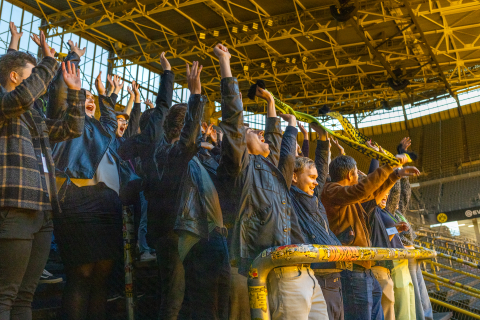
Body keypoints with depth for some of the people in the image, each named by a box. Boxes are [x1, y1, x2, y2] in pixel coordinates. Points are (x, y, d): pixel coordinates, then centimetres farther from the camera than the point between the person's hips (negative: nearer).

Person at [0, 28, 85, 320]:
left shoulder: (35, 118, 24)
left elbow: (72, 128, 26)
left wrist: (75, 92, 17)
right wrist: (49, 62, -9)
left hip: (42, 212, 8)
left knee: (25, 295, 9)